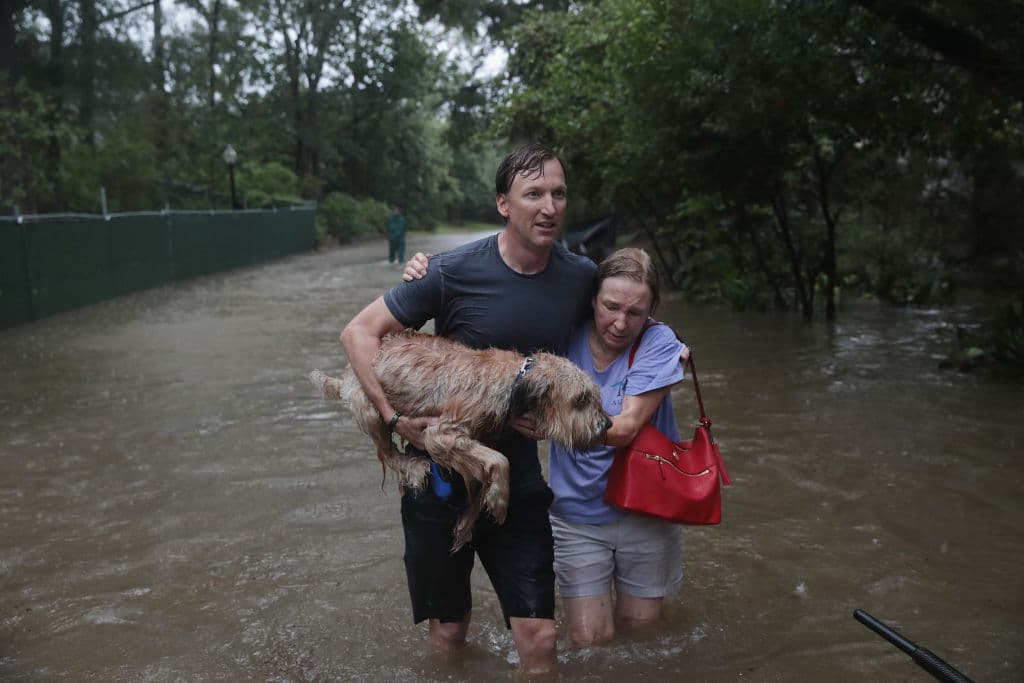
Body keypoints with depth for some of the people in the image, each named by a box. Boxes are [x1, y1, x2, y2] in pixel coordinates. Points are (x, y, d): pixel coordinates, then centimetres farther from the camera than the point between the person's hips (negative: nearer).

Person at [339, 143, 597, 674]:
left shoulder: (581, 277, -6)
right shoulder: (454, 272, -17)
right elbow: (359, 332, -10)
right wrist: (394, 416, -18)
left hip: (520, 480, 2)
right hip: (441, 475, -2)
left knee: (539, 639, 1)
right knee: (448, 634, 14)